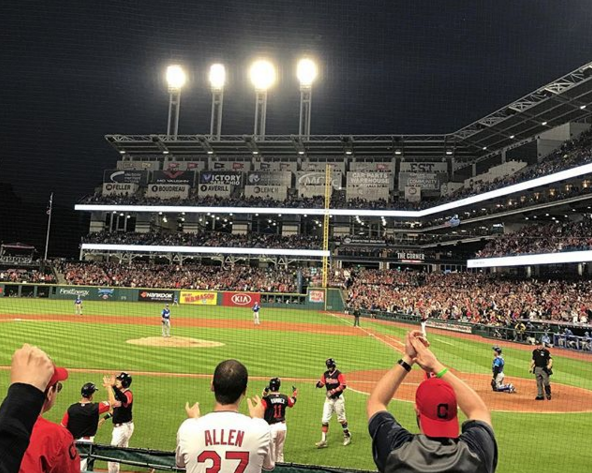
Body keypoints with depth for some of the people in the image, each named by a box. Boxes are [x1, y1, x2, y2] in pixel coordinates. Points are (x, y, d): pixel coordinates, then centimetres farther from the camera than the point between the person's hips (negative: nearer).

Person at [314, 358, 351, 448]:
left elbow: (343, 385, -18)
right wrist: (319, 384, -19)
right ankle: (323, 440, 2)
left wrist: (334, 391, -26)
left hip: (338, 399, -5)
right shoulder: (325, 374, 6)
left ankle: (347, 435, 31)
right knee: (324, 420, -1)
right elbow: (321, 383, 4)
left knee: (341, 418, 8)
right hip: (328, 399, 5)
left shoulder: (339, 374, -11)